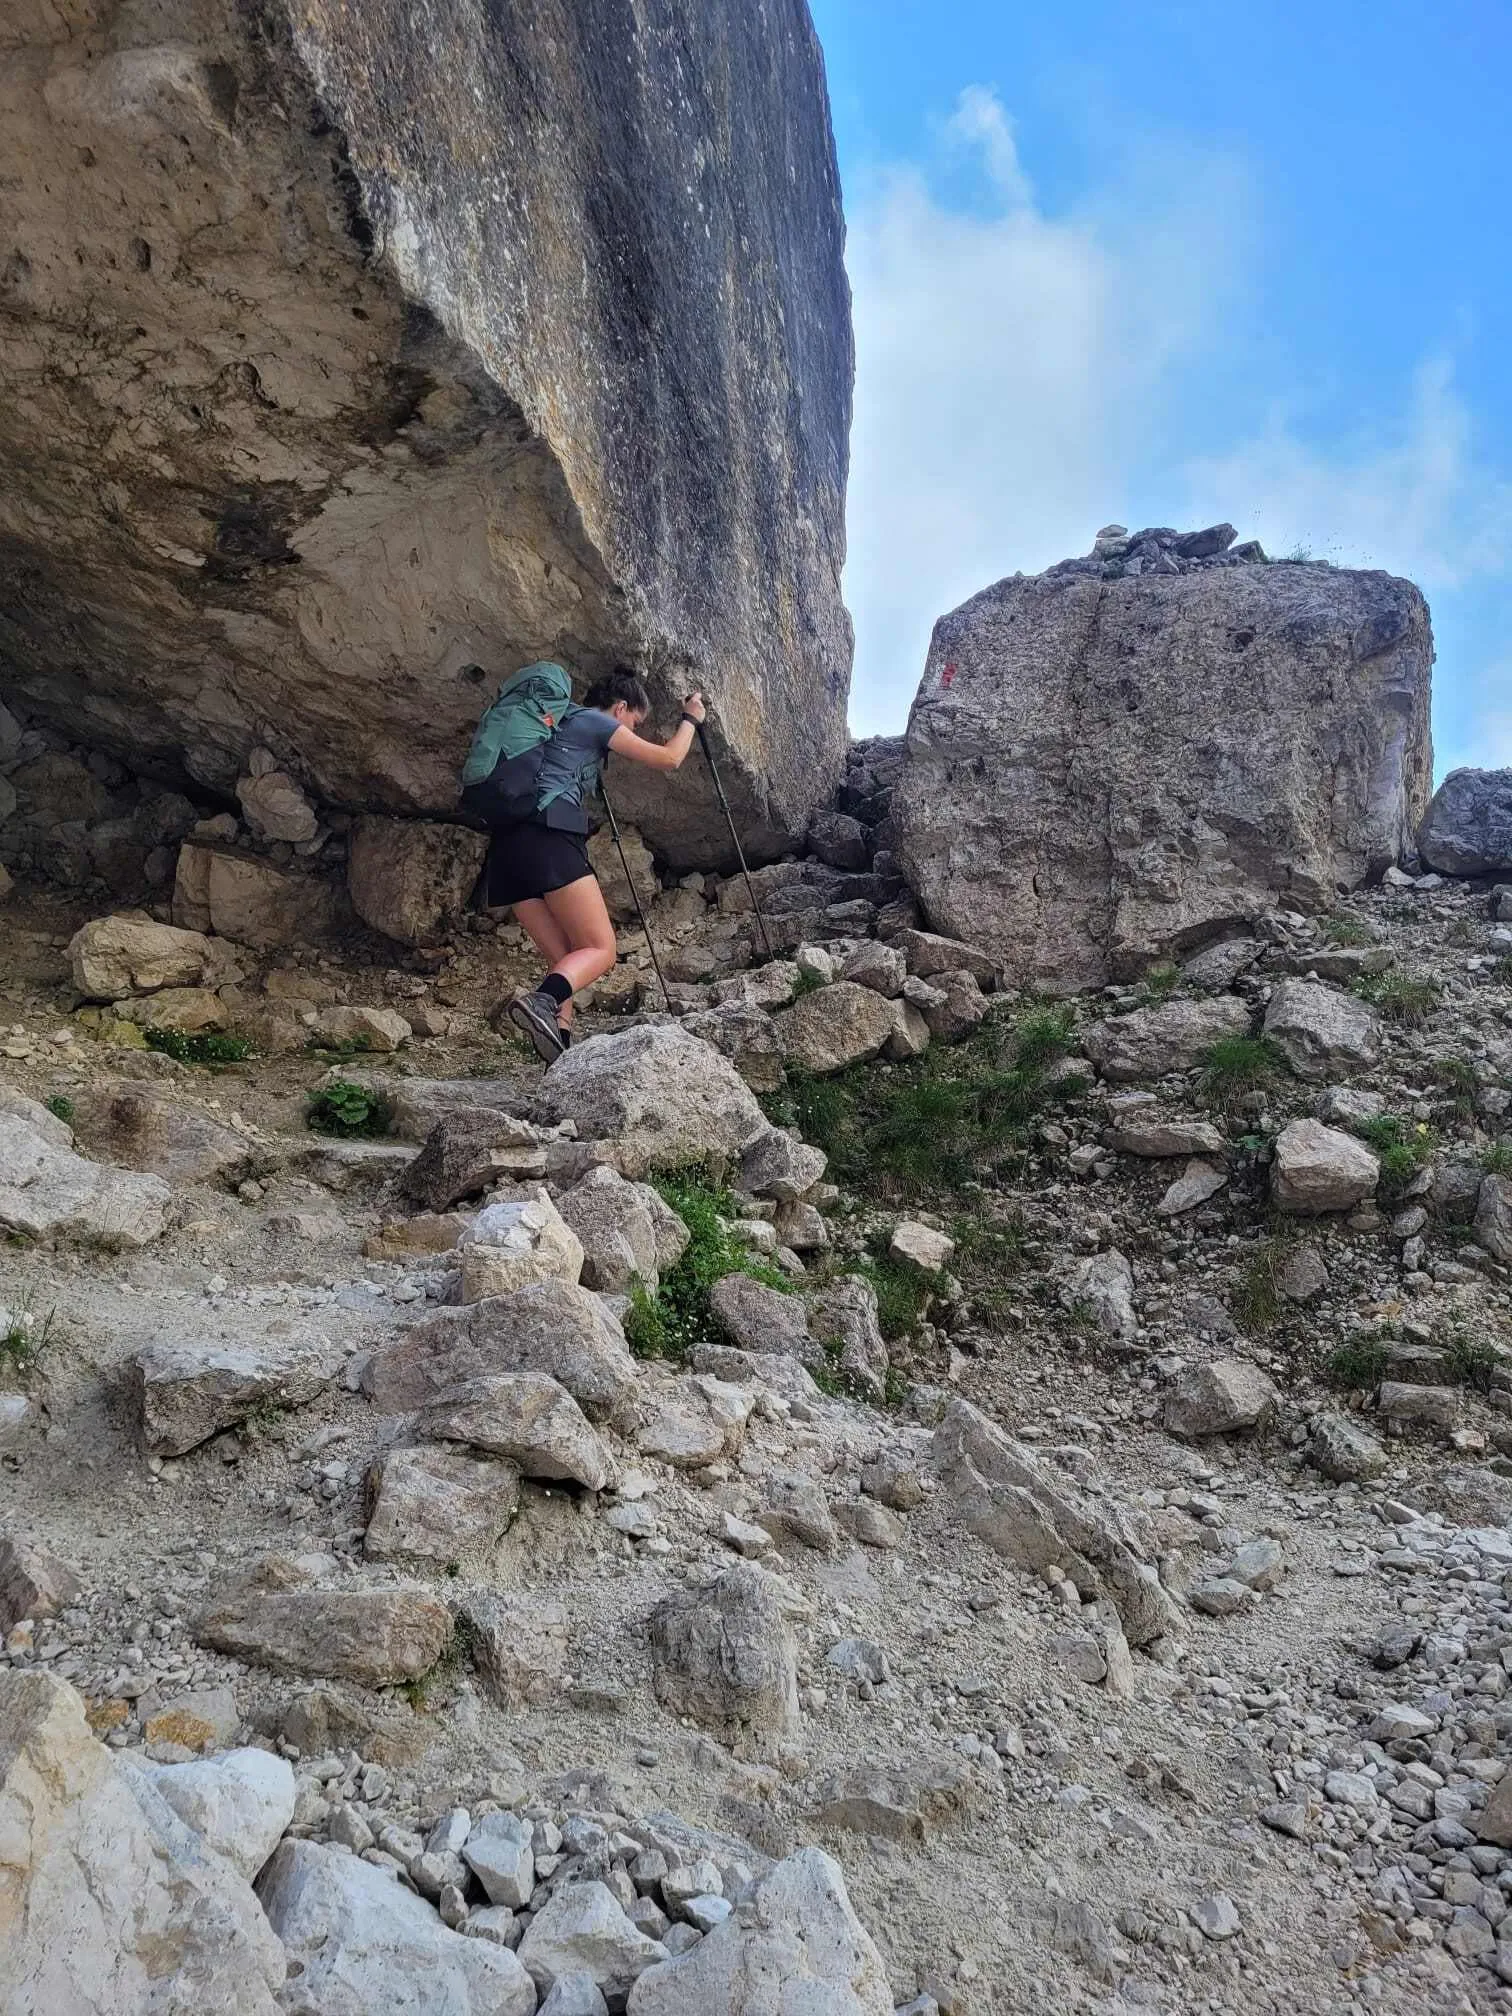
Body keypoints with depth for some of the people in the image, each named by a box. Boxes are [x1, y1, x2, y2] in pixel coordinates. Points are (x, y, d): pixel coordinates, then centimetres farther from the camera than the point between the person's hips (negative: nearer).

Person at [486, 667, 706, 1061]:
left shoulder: (560, 722, 32)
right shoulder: (597, 721, 10)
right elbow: (670, 759, 12)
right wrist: (690, 719, 29)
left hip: (509, 843, 8)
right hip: (549, 836, -8)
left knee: (566, 958, 8)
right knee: (601, 950, -9)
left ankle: (561, 1050, -11)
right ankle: (541, 1001, -38)